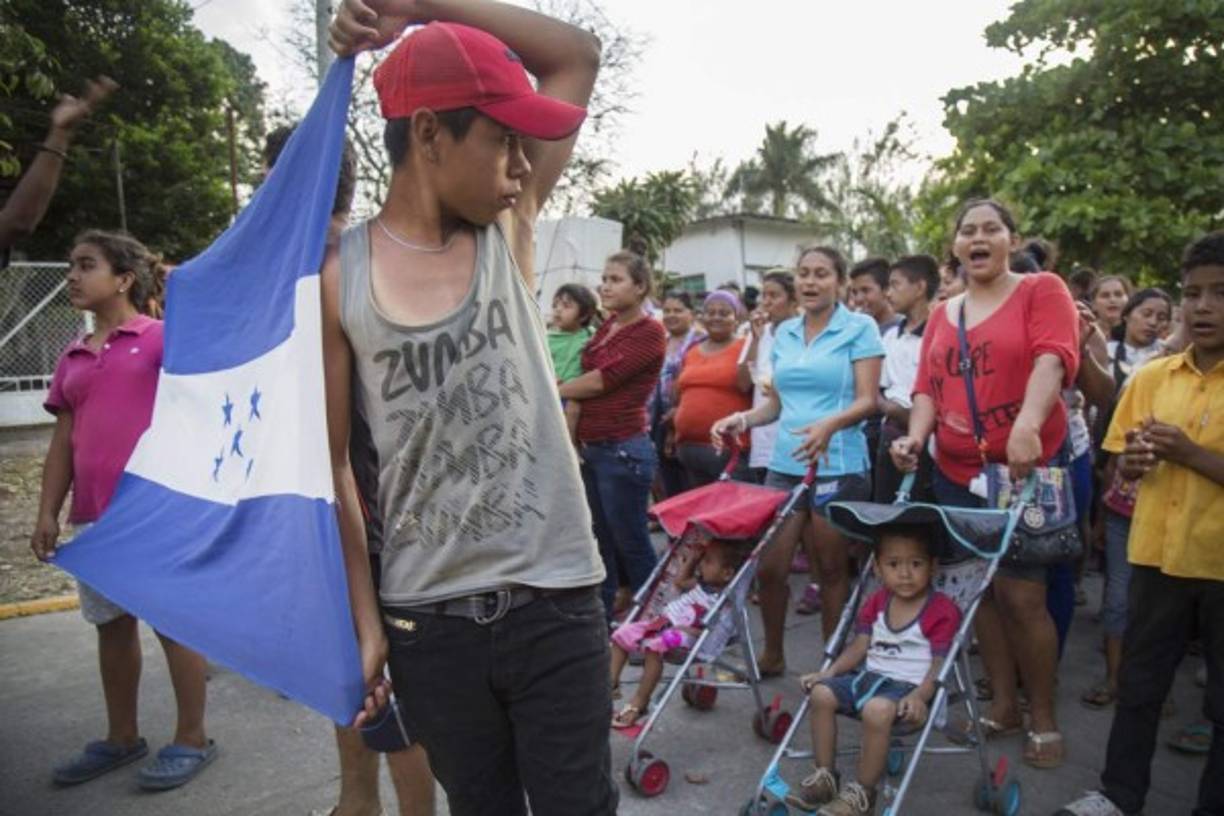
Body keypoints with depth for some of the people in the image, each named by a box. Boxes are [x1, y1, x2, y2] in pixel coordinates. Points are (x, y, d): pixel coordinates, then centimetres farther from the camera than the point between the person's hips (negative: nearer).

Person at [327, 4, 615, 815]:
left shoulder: (509, 230, 0)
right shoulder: (338, 279, -6)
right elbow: (330, 462, -3)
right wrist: (364, 622, -4)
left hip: (554, 599, 1)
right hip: (427, 619, 0)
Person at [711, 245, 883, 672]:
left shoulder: (860, 328, -2)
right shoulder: (784, 333, 13)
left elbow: (867, 400, -9)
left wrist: (829, 425, -28)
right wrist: (742, 419, -3)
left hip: (838, 467, -4)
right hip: (784, 464, 4)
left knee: (831, 569, 7)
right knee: (769, 565, 3)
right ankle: (771, 654, 23)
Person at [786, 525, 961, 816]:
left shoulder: (942, 611, -9)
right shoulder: (876, 602, 10)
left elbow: (940, 664, -12)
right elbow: (859, 646, 10)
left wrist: (920, 696, -29)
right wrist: (828, 672, -3)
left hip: (908, 684, -7)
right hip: (870, 675, 7)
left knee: (876, 710, -36)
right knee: (821, 693, -13)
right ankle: (825, 777, 1)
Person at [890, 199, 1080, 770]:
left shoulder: (1042, 290, -2)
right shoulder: (942, 315, 12)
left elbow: (1054, 358, -18)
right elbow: (928, 386, 8)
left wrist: (1027, 423, -35)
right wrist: (916, 436, -11)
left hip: (1028, 469, -5)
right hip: (957, 473, 5)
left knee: (1022, 594, -4)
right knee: (981, 589, 12)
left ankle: (1044, 717, 16)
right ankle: (1003, 705, 27)